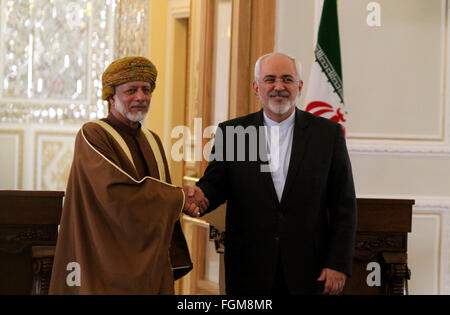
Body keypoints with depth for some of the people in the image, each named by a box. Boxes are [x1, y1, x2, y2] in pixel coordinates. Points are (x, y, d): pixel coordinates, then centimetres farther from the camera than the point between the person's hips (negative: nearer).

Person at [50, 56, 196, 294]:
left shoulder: (152, 141, 13)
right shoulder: (92, 135, -9)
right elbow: (117, 192, -23)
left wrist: (173, 262, 7)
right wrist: (180, 197, -12)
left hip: (151, 265, 6)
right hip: (109, 266, -6)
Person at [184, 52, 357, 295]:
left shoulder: (328, 133, 2)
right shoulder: (231, 132, 5)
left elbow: (344, 205, 1)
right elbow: (215, 183, 3)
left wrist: (339, 265, -5)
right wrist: (200, 194, -22)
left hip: (307, 270, 0)